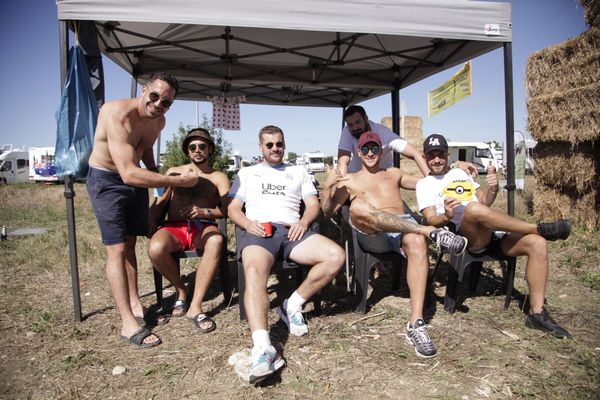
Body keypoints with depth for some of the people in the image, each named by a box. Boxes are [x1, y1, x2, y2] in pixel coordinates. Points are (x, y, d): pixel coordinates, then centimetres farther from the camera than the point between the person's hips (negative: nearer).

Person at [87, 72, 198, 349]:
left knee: (130, 244, 12)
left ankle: (135, 305, 22)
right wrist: (178, 181, -33)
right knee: (117, 249, -10)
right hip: (106, 181, -7)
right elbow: (128, 174, -38)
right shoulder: (118, 113, -30)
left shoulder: (159, 121, -4)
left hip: (136, 179, 7)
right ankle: (128, 324, -7)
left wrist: (155, 172, 4)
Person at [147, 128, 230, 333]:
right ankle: (181, 290, -4)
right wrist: (151, 219, -7)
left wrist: (203, 212, -17)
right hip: (174, 227, 2)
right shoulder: (174, 172, 21)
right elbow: (161, 201, 14)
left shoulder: (219, 177, 15)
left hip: (203, 228, -1)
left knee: (216, 240, -38)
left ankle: (195, 306, -30)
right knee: (155, 248, -34)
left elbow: (227, 209, 1)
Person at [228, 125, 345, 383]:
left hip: (291, 231, 2)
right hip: (256, 231, -2)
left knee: (336, 256, -25)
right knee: (254, 272, -37)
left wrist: (303, 222, -5)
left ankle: (293, 305, -10)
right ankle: (262, 348, -50)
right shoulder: (246, 173, 26)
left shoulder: (298, 172, 28)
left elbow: (314, 205, 18)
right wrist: (248, 224, -7)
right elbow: (233, 209, 16)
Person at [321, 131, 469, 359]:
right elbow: (328, 211, 14)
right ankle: (430, 232, -33)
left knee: (417, 242, -36)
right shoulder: (349, 180, 22)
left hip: (405, 226, 2)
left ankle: (416, 324, -40)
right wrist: (327, 186, -4)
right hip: (373, 235, -2)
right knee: (358, 205, -35)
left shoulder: (394, 174, 31)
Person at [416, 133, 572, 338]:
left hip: (492, 233, 6)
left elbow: (485, 202, 22)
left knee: (537, 243, -16)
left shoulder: (460, 173, 25)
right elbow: (431, 219, -5)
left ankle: (537, 313, -8)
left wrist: (493, 190, -2)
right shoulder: (424, 184, 8)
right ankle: (539, 228, -16)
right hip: (465, 237, -6)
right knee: (474, 209, -37)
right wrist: (446, 217, -28)